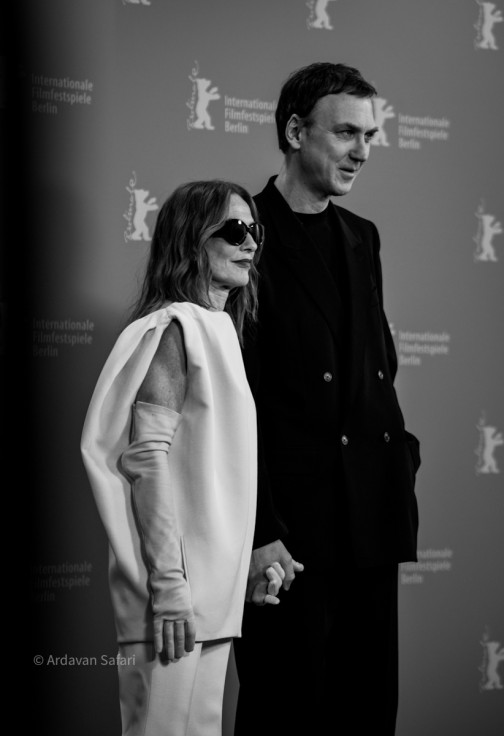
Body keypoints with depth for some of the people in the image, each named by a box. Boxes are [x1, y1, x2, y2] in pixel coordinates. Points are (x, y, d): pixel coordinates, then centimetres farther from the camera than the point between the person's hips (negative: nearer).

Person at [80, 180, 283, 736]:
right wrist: (168, 584, -21)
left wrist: (248, 557, 17)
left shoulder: (219, 332, 18)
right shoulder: (175, 326, -9)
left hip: (213, 589, 9)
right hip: (178, 593, -9)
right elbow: (147, 459, -17)